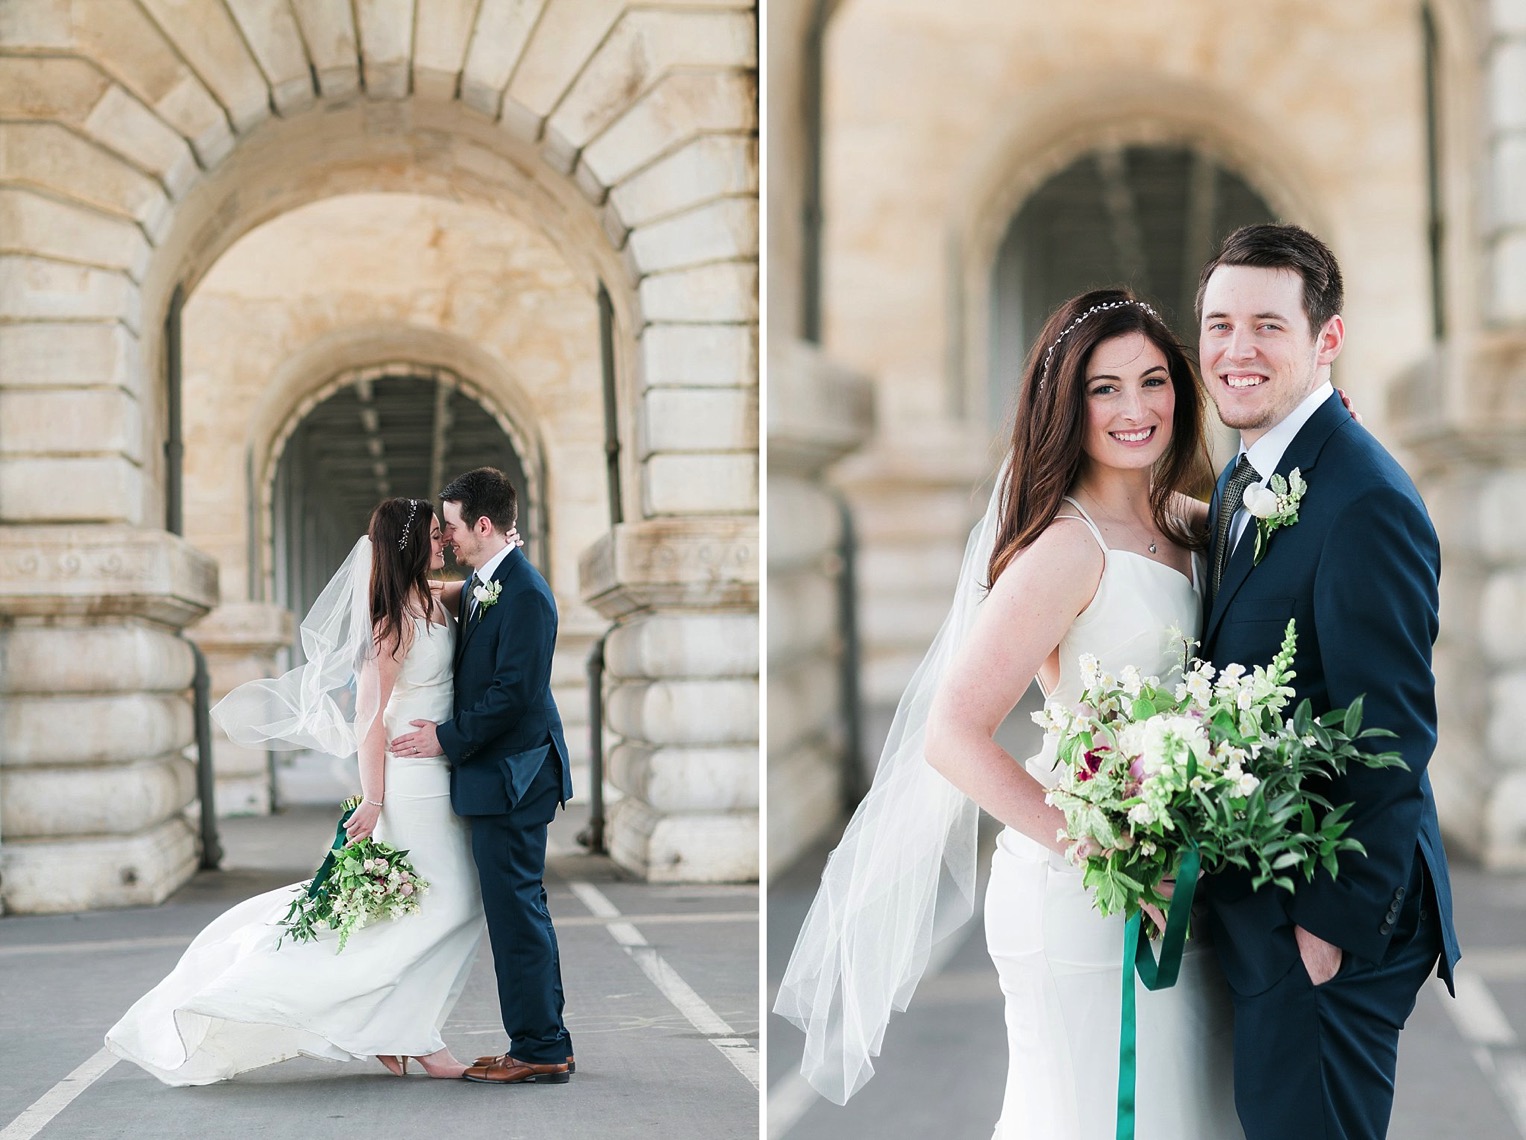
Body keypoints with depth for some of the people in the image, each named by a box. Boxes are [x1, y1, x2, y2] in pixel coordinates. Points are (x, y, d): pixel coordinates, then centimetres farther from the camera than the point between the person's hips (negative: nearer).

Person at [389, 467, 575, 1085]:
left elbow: (515, 692, -21)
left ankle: (538, 1050, 3)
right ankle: (546, 1045, 21)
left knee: (517, 911, -5)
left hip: (511, 776, -10)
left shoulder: (525, 593, -17)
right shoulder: (480, 584, 13)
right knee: (520, 911, 14)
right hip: (497, 773, 10)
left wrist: (447, 738, -14)